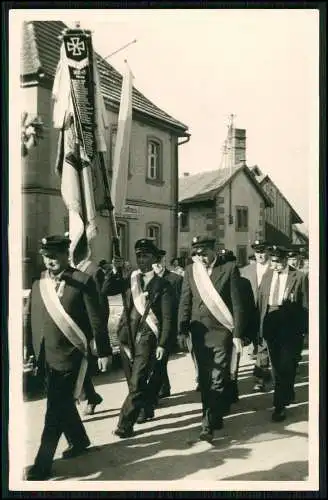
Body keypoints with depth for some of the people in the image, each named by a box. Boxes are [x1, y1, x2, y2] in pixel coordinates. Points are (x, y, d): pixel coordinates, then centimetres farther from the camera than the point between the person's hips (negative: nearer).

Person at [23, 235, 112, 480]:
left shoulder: (83, 282, -9)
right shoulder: (38, 284, 7)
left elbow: (96, 320, -8)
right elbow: (31, 320, 10)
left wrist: (104, 352, -7)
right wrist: (29, 350, 8)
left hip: (69, 356, -6)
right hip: (46, 356, 6)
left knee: (56, 410, -1)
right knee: (62, 404, 20)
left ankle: (43, 464, 11)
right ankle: (79, 441, 42)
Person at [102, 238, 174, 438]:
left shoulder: (161, 285, -3)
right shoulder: (129, 280, 8)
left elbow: (167, 318, -6)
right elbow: (106, 290, -2)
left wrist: (162, 344, -11)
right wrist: (115, 270, -11)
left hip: (146, 338, -5)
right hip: (127, 336, 5)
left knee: (137, 382, -9)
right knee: (134, 380, 17)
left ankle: (126, 424, 0)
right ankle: (147, 410, 38)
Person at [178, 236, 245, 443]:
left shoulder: (229, 268, -5)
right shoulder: (191, 270, 5)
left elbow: (237, 303, -5)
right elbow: (185, 302, 7)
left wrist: (237, 334, -8)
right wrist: (183, 332, 2)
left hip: (222, 332, -4)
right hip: (199, 333, 4)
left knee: (218, 380, -4)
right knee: (204, 379, 12)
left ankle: (209, 424, 3)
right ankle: (215, 416, 29)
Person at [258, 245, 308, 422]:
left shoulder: (299, 277, -6)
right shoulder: (267, 275, 7)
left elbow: (305, 306, -5)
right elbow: (261, 300, 6)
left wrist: (303, 328, -9)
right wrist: (261, 324, 0)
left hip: (290, 329, -5)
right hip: (271, 327, 5)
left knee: (286, 366, -4)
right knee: (276, 365, 15)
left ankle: (280, 405, 4)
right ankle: (286, 396, 34)